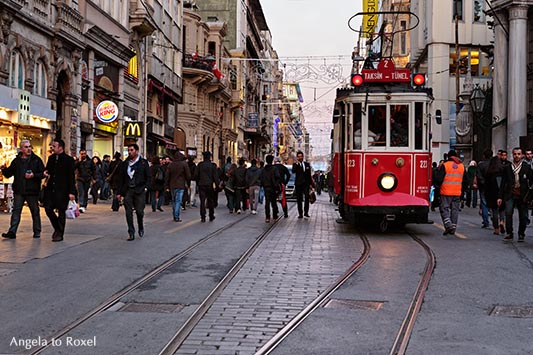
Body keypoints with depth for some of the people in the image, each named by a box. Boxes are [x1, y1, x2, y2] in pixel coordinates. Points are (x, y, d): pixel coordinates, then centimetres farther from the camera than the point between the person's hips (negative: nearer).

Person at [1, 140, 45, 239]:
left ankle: (37, 232, 17)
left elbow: (43, 174, -1)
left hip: (32, 191, -2)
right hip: (19, 191, 2)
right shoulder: (16, 161, 10)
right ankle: (12, 232, -4)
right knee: (16, 211, -2)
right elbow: (8, 174, 12)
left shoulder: (36, 160, 2)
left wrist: (34, 175, -17)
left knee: (35, 211, 7)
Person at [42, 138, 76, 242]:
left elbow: (71, 177, -9)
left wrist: (71, 192, -14)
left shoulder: (68, 160, -7)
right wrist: (46, 172, -1)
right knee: (48, 208, 2)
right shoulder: (51, 158, 12)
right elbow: (47, 169, 25)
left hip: (62, 190, -6)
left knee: (61, 212, 0)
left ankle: (59, 234, 9)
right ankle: (57, 228, 22)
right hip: (51, 188, 6)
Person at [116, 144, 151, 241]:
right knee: (128, 213, -1)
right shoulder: (124, 164, 12)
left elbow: (149, 177, 5)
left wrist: (145, 187, -9)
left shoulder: (143, 162, 4)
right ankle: (131, 233, 5)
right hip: (128, 191, 3)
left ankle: (141, 228, 22)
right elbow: (121, 179, 14)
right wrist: (119, 192, 10)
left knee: (139, 211, -5)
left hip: (139, 191, -2)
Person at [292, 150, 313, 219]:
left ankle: (306, 213, -5)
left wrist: (310, 184, 10)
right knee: (299, 200, 0)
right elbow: (293, 171, -15)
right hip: (298, 184, -1)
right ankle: (300, 214, 5)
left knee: (307, 198, -13)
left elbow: (309, 174, 16)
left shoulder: (307, 164, 13)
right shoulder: (295, 164, 5)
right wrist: (297, 163, -16)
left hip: (306, 184, 1)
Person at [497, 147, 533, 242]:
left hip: (523, 195, 0)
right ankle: (509, 234, -6)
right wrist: (500, 197, 6)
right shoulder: (507, 168, 8)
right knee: (508, 213, -15)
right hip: (510, 194, 0)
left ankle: (521, 234, 19)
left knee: (523, 216, 3)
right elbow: (503, 183, 10)